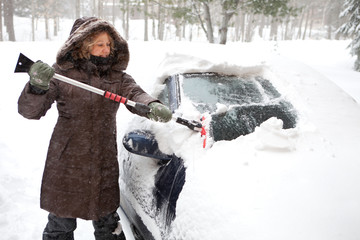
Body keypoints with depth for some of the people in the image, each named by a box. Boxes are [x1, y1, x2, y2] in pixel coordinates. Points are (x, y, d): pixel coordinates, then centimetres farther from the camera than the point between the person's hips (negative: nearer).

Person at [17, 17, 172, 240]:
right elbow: (30, 110, -10)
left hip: (105, 161, 3)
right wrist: (37, 86, -31)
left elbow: (135, 95, -13)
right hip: (66, 162, -2)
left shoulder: (118, 76, 4)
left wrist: (152, 106, -36)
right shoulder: (61, 73, -7)